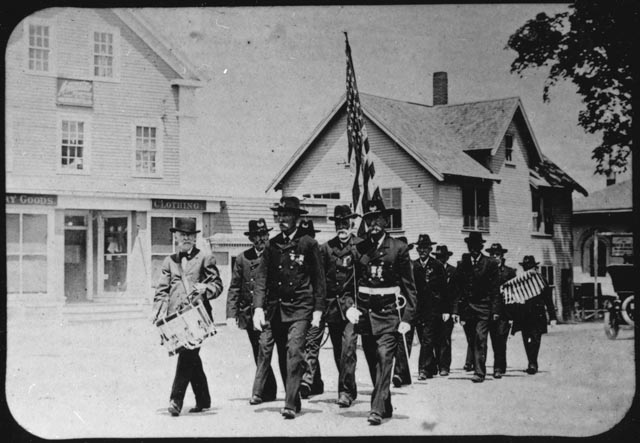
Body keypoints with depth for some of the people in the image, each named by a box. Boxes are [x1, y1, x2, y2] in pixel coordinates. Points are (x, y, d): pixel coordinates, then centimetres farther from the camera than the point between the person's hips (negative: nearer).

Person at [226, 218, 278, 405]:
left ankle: (260, 391, -8)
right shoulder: (242, 259, 7)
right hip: (249, 312, 4)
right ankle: (269, 390, 25)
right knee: (259, 353, 12)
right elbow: (234, 288, 7)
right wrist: (231, 313, -2)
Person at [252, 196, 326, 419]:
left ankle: (291, 405, -10)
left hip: (300, 308, -4)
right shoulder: (272, 245, 8)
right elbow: (261, 277, 6)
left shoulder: (308, 243, 0)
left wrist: (318, 309, -1)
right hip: (275, 307, 4)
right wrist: (259, 307, -5)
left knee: (294, 352, -11)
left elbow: (319, 278, 2)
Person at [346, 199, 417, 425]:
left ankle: (378, 409, -16)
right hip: (365, 313, 4)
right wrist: (350, 306, -3)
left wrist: (407, 318, -6)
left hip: (389, 313, -3)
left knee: (384, 359, -14)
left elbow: (409, 286, 0)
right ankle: (386, 406, 22)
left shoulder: (399, 248, 0)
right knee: (373, 362, 8)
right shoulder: (358, 249, 8)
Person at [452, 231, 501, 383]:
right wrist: (456, 309, 4)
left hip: (483, 307, -3)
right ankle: (478, 368, 21)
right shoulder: (463, 264, 9)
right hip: (467, 306, 3)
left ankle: (479, 372, -11)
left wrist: (495, 310, -6)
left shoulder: (490, 263, 1)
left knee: (480, 339, -11)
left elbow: (495, 289, -1)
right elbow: (457, 289, 9)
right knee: (473, 340, 8)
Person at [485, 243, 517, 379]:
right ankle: (501, 366, 21)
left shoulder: (509, 272, 5)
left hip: (504, 312, -3)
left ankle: (498, 368, -11)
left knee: (500, 340, -11)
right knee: (494, 341, 8)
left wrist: (512, 315, -4)